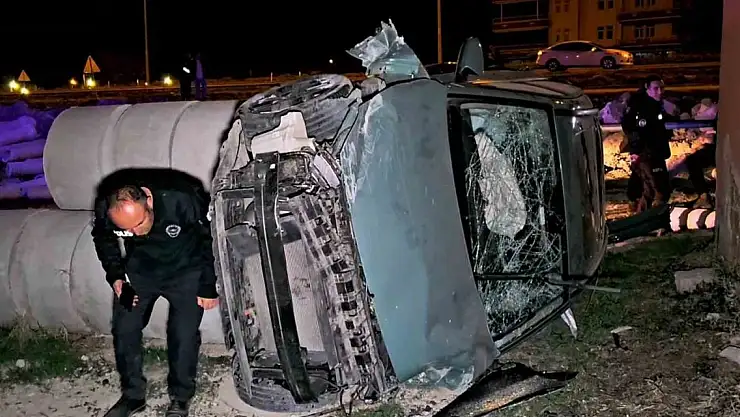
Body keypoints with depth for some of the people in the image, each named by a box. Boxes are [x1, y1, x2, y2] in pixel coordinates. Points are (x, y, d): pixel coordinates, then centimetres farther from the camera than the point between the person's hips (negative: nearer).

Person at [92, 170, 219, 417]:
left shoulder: (182, 200, -34)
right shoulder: (104, 209, -24)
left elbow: (212, 238, -17)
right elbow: (103, 239, 1)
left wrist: (209, 286, -11)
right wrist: (115, 276, -12)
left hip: (185, 270, -3)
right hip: (139, 270, 3)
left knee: (184, 334, -7)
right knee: (124, 329, 3)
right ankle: (133, 395, 23)